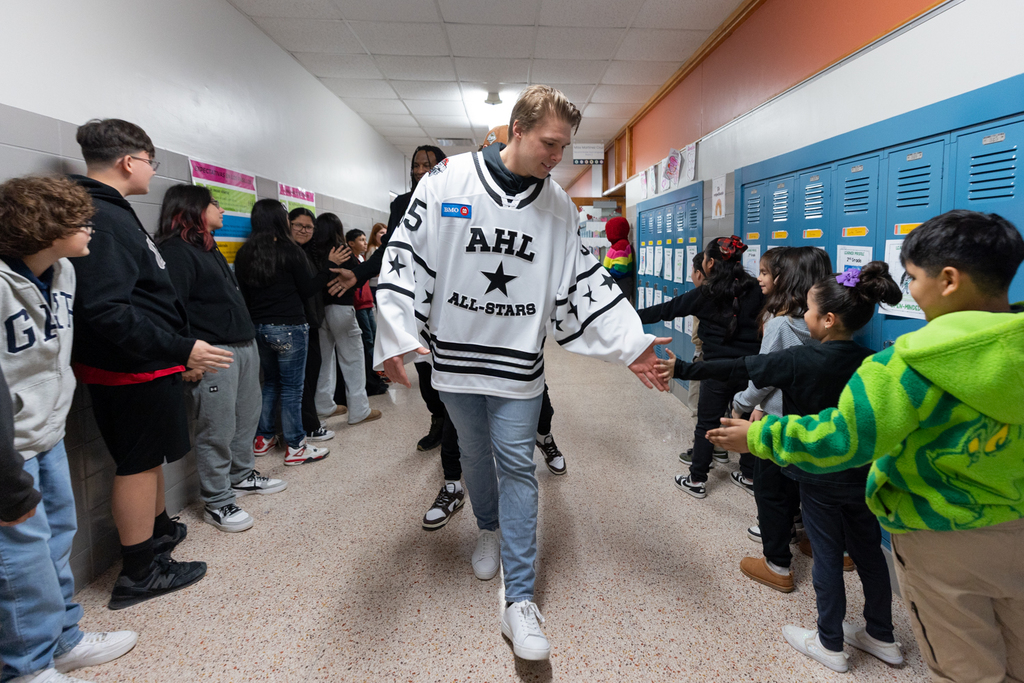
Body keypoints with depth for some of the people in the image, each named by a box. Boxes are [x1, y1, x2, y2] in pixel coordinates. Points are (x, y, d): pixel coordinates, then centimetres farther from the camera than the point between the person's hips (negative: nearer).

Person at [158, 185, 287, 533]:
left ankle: (242, 475, 33)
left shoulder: (209, 248, 21)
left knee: (247, 417, 17)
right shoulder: (175, 250, -11)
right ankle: (216, 502, 8)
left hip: (244, 346, 10)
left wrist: (249, 338, 24)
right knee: (218, 429, -4)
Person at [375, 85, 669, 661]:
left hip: (519, 365, 1)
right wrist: (398, 336, -16)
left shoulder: (560, 207, 2)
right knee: (475, 455, 18)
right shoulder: (448, 181, -6)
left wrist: (631, 344, -4)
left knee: (517, 468, 1)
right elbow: (406, 258, -7)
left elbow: (586, 284, 4)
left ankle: (520, 601, 11)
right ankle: (490, 530, 48)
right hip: (455, 356, 0)